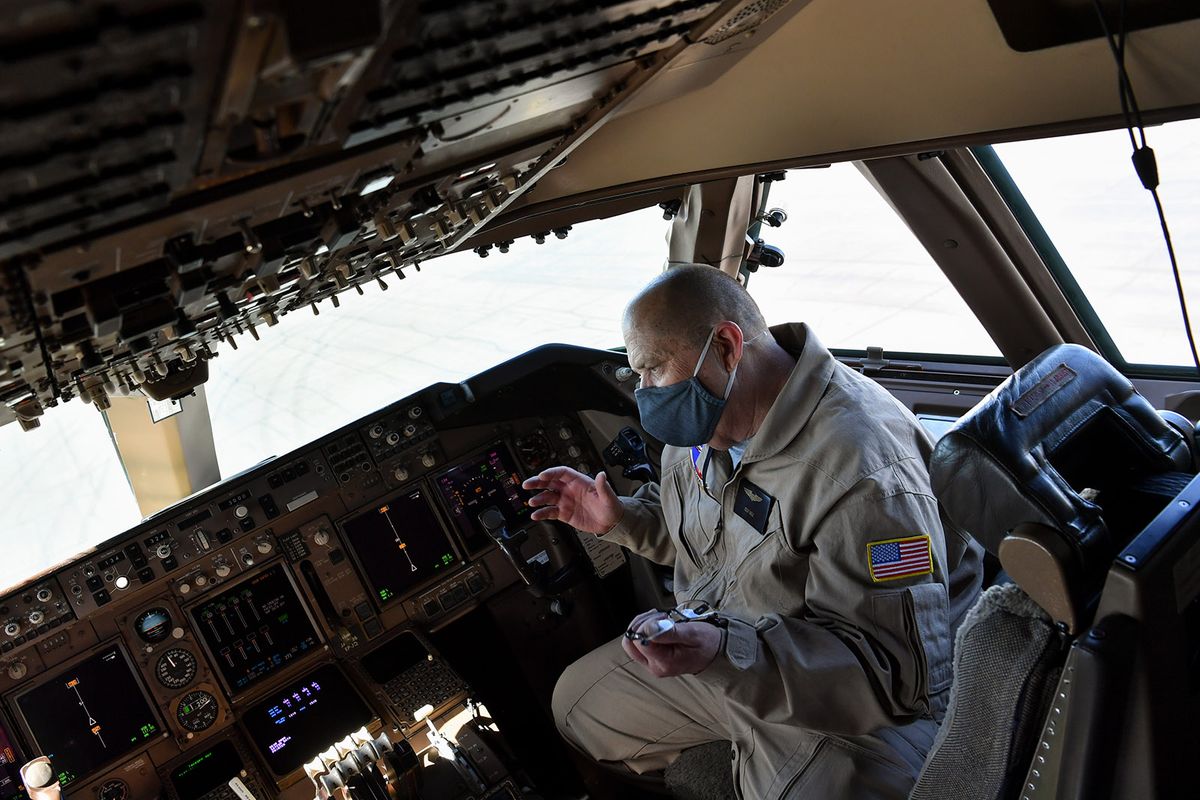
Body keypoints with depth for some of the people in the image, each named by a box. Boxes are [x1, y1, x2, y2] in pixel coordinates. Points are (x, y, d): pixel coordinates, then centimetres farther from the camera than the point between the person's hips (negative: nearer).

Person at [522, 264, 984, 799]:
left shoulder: (861, 464, -33)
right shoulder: (709, 419, -2)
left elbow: (901, 672, -32)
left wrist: (728, 652, -42)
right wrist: (618, 519, -2)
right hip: (718, 654, 8)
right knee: (577, 703, 14)